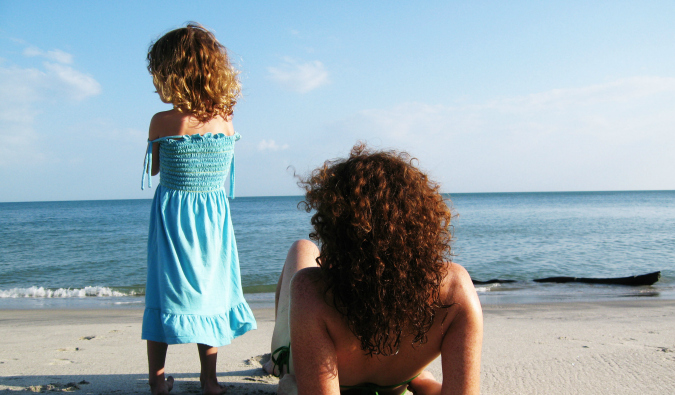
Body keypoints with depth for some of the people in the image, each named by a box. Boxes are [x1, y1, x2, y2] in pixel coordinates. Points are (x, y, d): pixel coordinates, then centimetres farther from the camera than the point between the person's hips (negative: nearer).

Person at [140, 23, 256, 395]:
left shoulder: (162, 122, -14)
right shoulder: (227, 120, -6)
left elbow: (154, 168, 1)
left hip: (171, 215, -2)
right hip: (215, 216, 2)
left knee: (165, 294, 9)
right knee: (209, 293, 12)